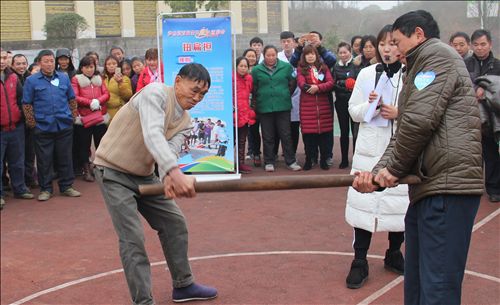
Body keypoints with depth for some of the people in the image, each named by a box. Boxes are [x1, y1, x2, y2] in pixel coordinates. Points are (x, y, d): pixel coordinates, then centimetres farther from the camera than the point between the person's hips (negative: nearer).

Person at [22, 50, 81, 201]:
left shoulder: (64, 78, 9)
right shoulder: (31, 80, 0)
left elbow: (72, 99, 14)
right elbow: (27, 104, 0)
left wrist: (72, 117, 8)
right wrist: (32, 123, -4)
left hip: (64, 126, 2)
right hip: (42, 127, -2)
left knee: (65, 158, 8)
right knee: (44, 159, 4)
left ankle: (66, 186, 19)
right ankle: (45, 189, 15)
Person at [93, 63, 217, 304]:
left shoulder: (185, 122, 3)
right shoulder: (156, 93, -20)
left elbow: (170, 152, -13)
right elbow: (152, 135, -36)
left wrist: (168, 178, -37)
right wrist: (173, 172, -51)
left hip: (144, 174, 8)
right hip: (113, 171, -8)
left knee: (174, 222, 11)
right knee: (133, 238, -13)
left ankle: (183, 286, 26)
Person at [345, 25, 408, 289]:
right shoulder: (367, 74, 4)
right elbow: (353, 111, 7)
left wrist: (399, 114, -16)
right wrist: (369, 105, -13)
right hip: (369, 151, 1)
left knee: (400, 204, 9)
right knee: (363, 204, 0)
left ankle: (394, 253, 30)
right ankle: (360, 262, 10)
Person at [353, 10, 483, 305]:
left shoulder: (437, 54, -2)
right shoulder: (419, 68, 27)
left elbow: (419, 121, -15)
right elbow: (403, 135, 17)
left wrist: (393, 167, -3)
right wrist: (381, 170, 0)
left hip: (447, 184, -10)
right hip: (428, 185, 10)